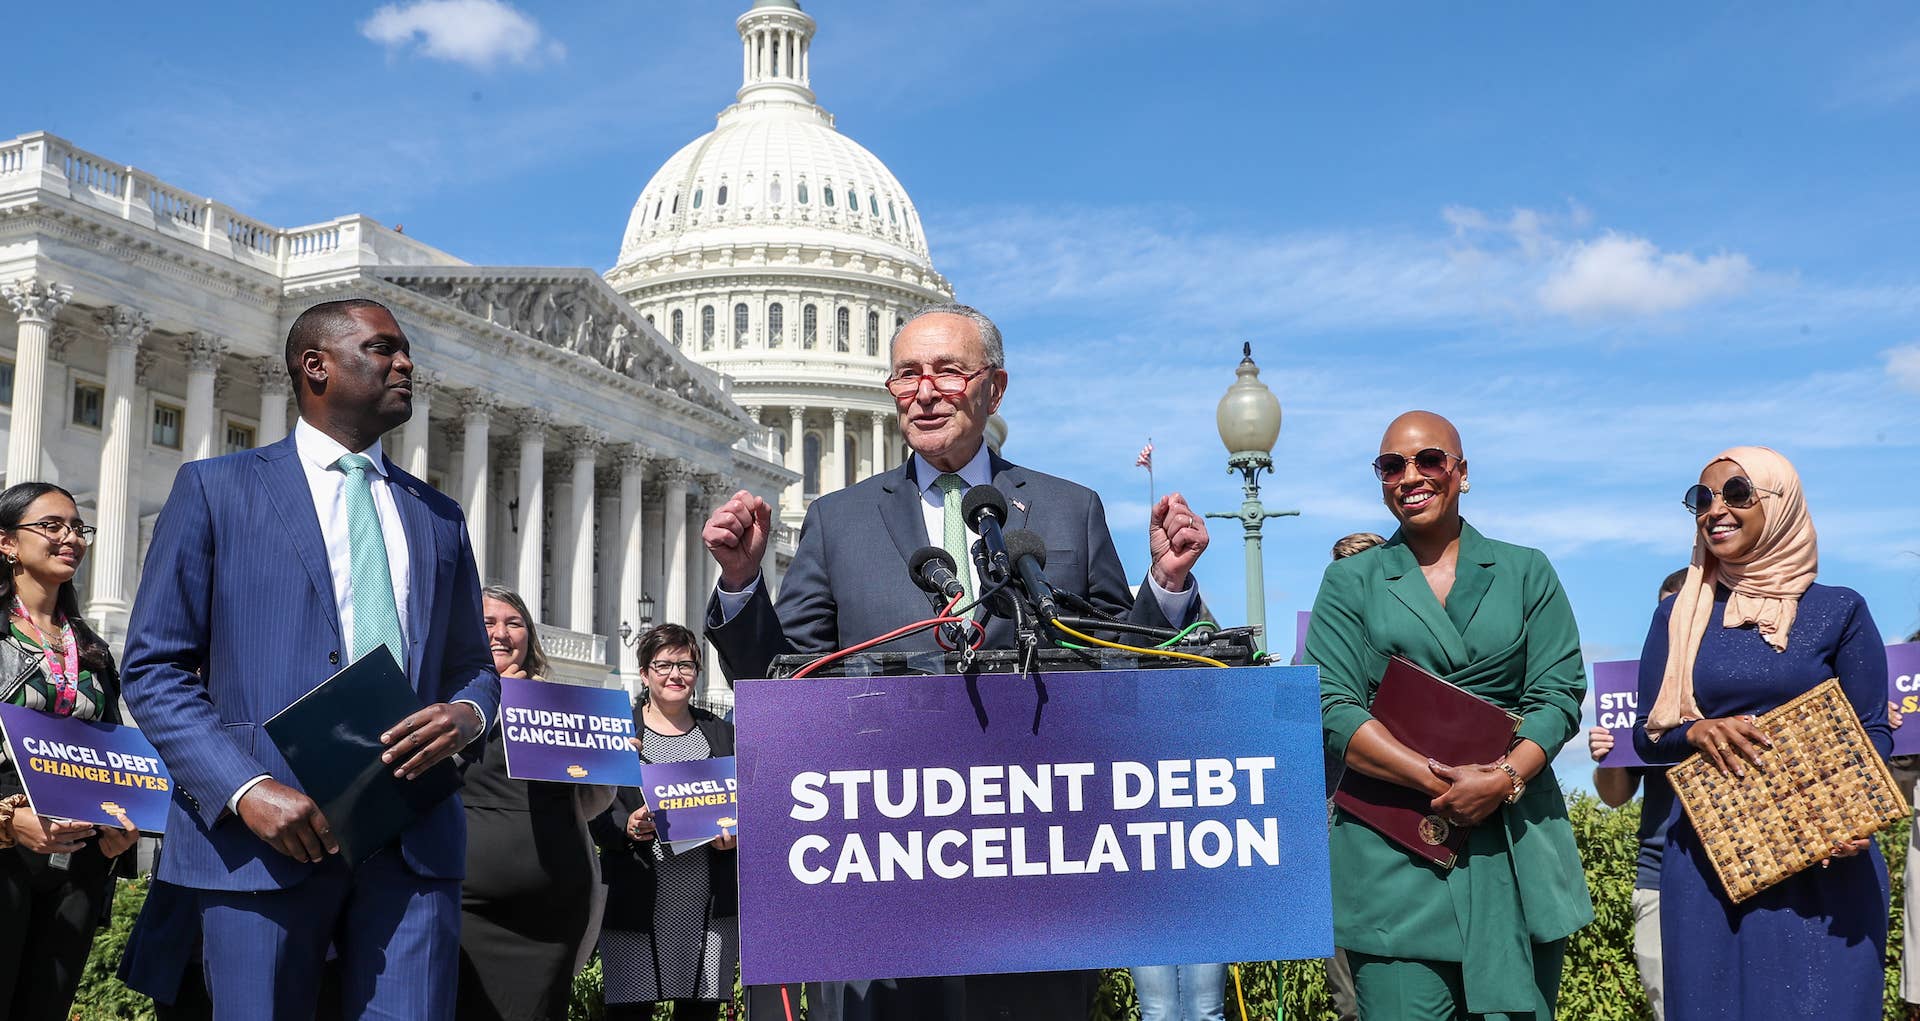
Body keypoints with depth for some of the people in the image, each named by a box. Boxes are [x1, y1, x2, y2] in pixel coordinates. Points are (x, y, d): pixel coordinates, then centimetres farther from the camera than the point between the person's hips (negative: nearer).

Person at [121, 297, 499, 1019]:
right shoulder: (216, 489, 6)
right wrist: (246, 790, -13)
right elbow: (153, 668, 1)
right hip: (263, 835, -3)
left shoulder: (437, 517, 19)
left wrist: (467, 714, -4)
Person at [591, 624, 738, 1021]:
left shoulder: (721, 733, 16)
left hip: (710, 902, 2)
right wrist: (626, 827, -17)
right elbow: (592, 811, 2)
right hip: (636, 902, -2)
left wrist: (734, 836, -5)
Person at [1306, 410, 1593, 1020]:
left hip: (1514, 843, 2)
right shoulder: (1351, 582, 9)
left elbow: (1560, 693, 4)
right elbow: (1331, 708, -2)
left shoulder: (1526, 573, 13)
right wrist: (1440, 781, -13)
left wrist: (1504, 778, -14)